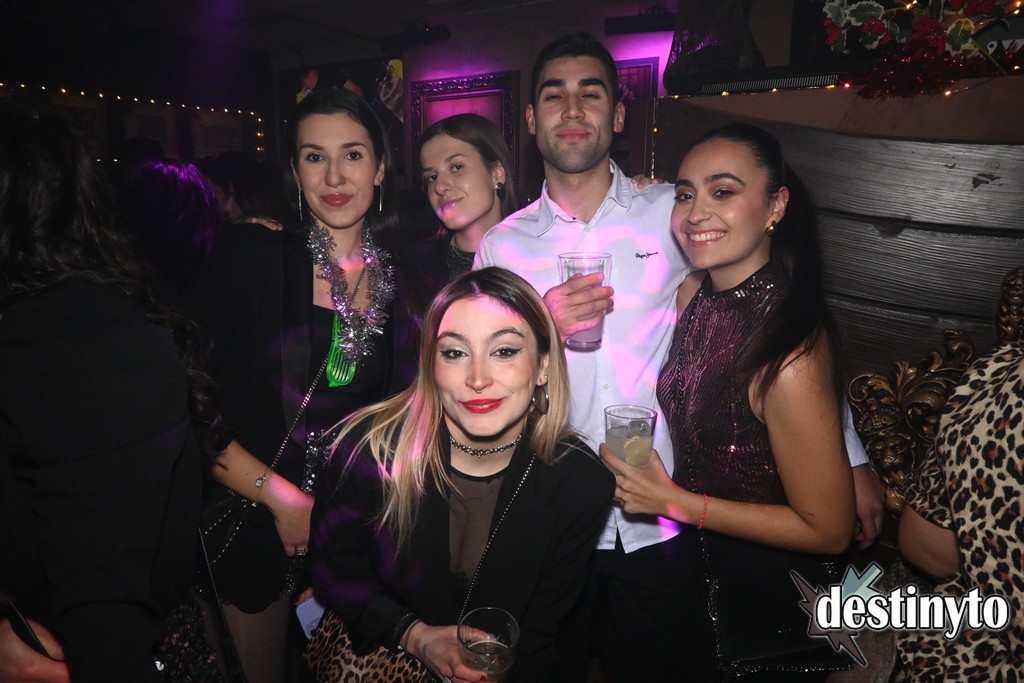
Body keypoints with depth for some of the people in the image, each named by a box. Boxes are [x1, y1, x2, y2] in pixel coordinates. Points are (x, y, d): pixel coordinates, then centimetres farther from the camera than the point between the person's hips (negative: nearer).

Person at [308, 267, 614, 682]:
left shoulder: (583, 484, -18)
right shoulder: (369, 449, -20)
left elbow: (539, 629, -5)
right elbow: (334, 569, -5)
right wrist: (416, 635, -16)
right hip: (371, 648, -2)